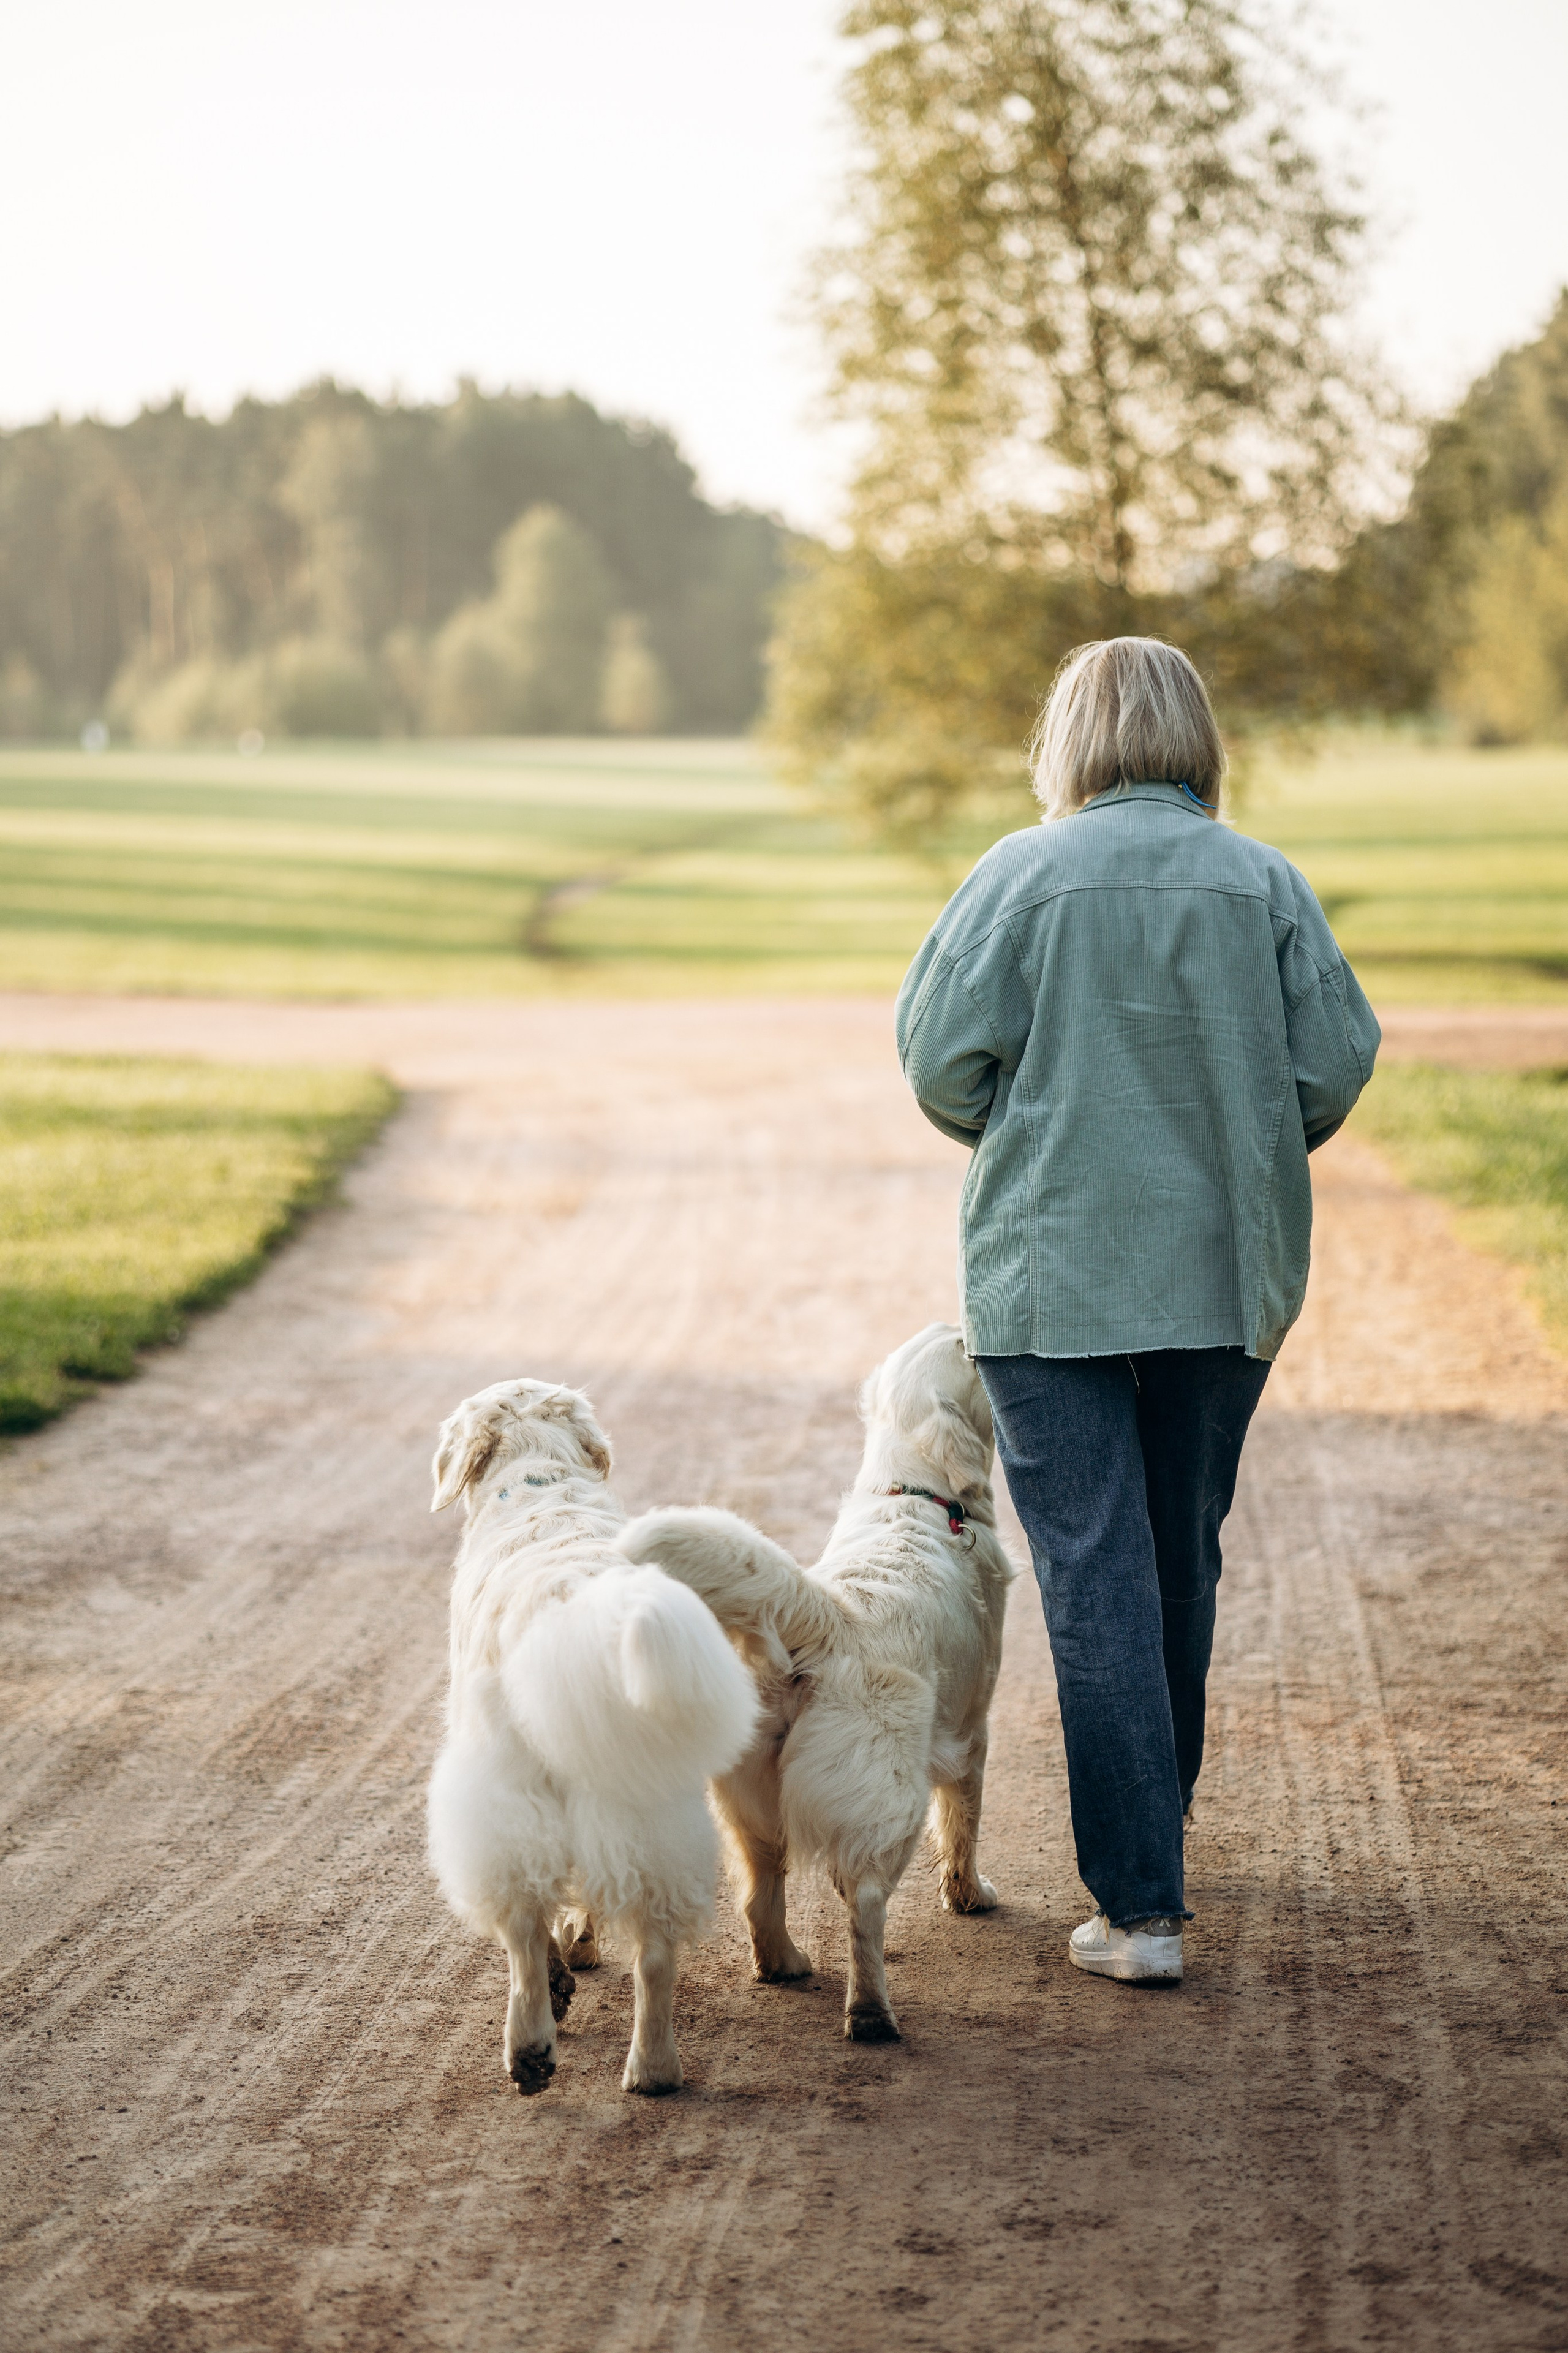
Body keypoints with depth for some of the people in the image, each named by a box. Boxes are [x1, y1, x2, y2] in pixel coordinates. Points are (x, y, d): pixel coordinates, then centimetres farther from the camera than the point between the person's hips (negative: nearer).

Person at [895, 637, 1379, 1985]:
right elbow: (1337, 1065, -3)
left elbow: (941, 1060, -9)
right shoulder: (1267, 884, 0)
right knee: (1185, 1562, 18)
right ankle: (1153, 1833, 36)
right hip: (1229, 1273, 3)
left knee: (1098, 1580, -2)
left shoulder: (1021, 875, -7)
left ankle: (1141, 1907, -7)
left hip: (1051, 1273, -3)